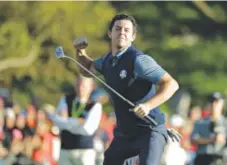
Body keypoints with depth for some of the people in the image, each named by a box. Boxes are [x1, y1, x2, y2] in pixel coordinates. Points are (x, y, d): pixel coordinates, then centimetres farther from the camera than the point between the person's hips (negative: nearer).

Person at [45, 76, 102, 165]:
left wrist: (67, 122, -11)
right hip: (65, 150, 4)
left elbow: (87, 129, -18)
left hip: (85, 151, -4)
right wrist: (76, 121, -19)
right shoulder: (66, 100, 5)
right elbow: (58, 121, -7)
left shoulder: (95, 106, -7)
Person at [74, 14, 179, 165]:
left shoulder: (138, 60, -18)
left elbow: (171, 84, -22)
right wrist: (80, 52, 9)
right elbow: (87, 70, 29)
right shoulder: (108, 60, 7)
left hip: (149, 131, -8)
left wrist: (148, 105, -35)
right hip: (123, 133, 8)